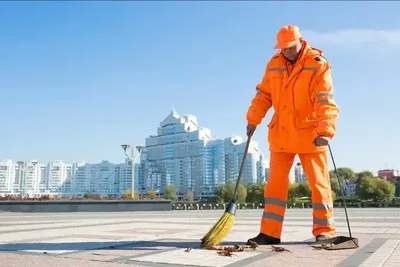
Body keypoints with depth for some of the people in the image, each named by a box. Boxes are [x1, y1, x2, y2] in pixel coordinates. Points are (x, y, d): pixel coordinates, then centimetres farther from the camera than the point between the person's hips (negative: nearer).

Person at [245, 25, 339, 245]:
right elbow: (264, 94, 10)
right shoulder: (274, 64, 6)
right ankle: (269, 233, 12)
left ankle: (324, 230, 17)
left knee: (318, 183, 3)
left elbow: (326, 101, -18)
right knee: (275, 183, 5)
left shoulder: (318, 65, -8)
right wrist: (252, 119, 2)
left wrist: (325, 131, -29)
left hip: (310, 134, -4)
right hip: (281, 134, 5)